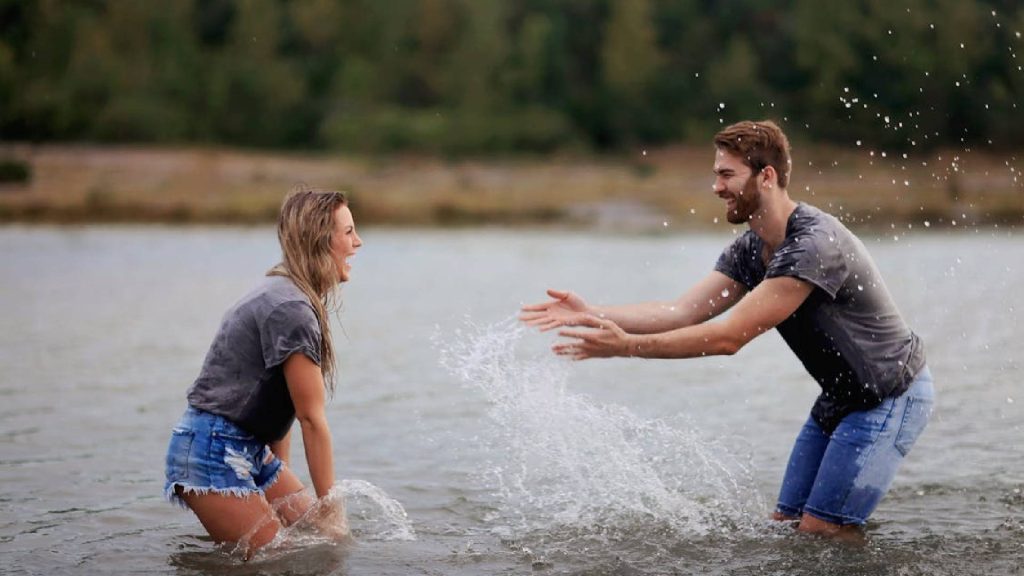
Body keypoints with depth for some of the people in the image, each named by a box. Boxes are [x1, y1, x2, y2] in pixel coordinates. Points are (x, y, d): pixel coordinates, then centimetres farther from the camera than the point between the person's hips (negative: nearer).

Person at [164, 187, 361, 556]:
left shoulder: (286, 295, 12)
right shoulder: (291, 309, -20)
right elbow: (312, 419, -17)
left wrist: (283, 481, 10)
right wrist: (330, 508, -13)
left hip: (250, 451, 10)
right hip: (212, 452, -10)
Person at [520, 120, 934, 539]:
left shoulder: (815, 244, -28)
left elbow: (729, 337, -30)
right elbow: (683, 312, -6)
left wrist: (625, 346, -32)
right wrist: (590, 314, -17)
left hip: (891, 398, -9)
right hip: (839, 398, 9)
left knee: (820, 535, -10)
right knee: (785, 524, 9)